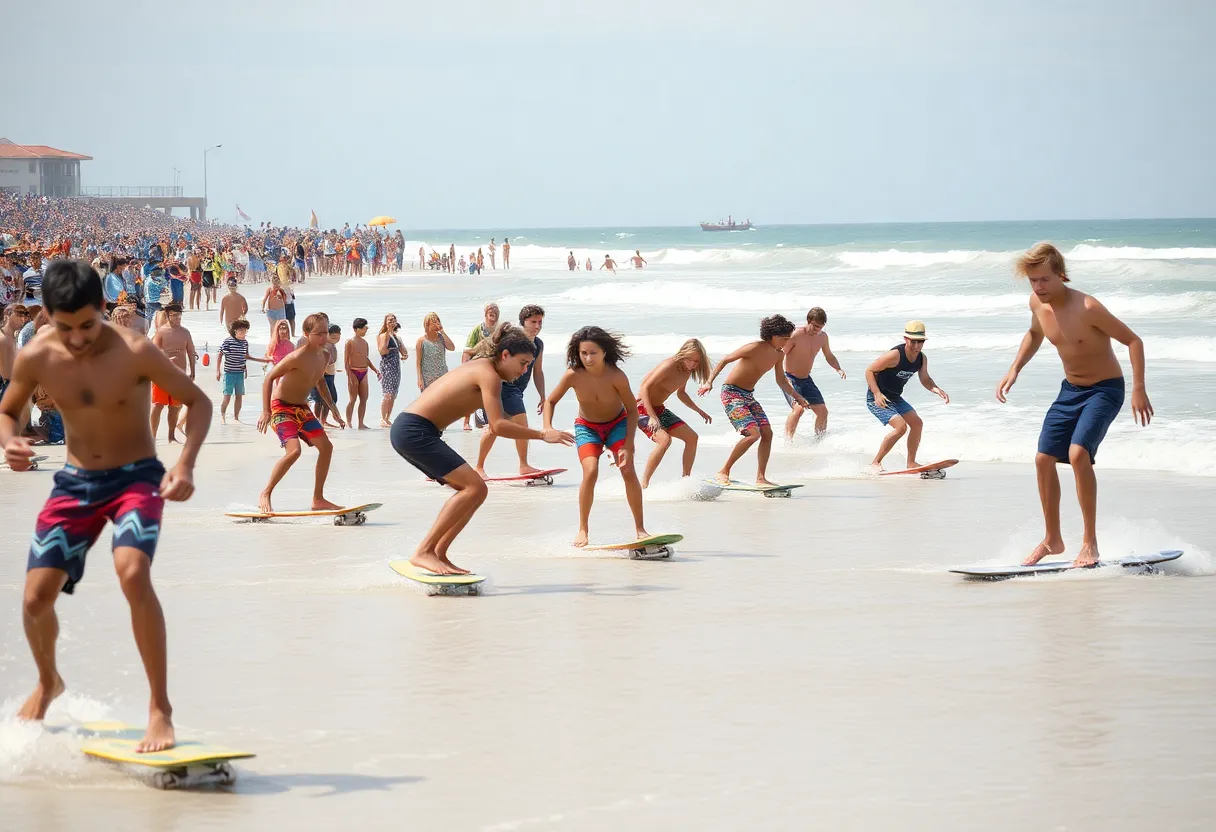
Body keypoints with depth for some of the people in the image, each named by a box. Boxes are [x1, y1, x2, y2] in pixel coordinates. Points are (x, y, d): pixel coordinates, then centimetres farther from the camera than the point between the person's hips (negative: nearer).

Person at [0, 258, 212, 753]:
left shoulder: (134, 352, -20)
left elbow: (198, 402, -10)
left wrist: (185, 465, -25)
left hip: (137, 477, -4)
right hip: (76, 482, 4)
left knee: (133, 573, -30)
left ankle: (160, 708, -21)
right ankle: (48, 683, 33)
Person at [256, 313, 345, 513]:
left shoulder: (324, 357, 1)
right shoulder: (298, 357, -24)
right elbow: (269, 378, -20)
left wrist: (333, 408, 16)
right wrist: (266, 412, -25)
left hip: (302, 408, 9)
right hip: (281, 407, -9)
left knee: (326, 446, 6)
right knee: (294, 450, -25)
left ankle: (318, 499, 16)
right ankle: (265, 495, -10)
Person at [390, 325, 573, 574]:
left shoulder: (477, 366, 20)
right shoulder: (489, 375, -10)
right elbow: (498, 426, -19)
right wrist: (542, 435, -17)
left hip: (406, 430, 10)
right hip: (415, 431, -10)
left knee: (475, 491, 10)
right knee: (474, 487, -17)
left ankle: (438, 554, 9)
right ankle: (423, 552, -17)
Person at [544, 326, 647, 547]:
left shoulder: (616, 376, -29)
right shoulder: (573, 375, -25)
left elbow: (632, 410, -16)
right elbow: (551, 401, -9)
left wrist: (628, 445, -22)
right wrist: (548, 428, -25)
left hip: (617, 424, 0)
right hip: (587, 427, 0)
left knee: (628, 471, -15)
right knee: (590, 472, -20)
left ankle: (640, 528, -1)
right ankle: (583, 529, -3)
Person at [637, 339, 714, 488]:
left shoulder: (687, 371, 3)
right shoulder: (669, 366, -24)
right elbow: (645, 388, -27)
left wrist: (699, 411, 20)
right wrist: (652, 417, -33)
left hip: (658, 409, 9)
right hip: (642, 408, -9)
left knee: (692, 437, 9)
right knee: (665, 440, -30)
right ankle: (644, 485, -25)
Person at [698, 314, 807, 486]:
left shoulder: (779, 355, 3)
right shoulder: (754, 348, -21)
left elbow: (781, 381, 19)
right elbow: (724, 361, -15)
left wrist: (797, 397, 11)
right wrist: (709, 382, -22)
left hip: (748, 395, 8)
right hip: (731, 393, -8)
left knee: (767, 433, -2)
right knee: (753, 433, -21)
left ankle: (761, 478, 5)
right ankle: (723, 472, -11)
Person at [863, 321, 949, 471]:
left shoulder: (922, 358, -3)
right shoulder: (895, 355, -26)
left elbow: (925, 379, 11)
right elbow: (869, 371, -19)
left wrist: (937, 390, -11)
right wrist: (877, 394, -30)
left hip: (895, 398, 8)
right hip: (877, 399, -8)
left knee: (917, 423, 2)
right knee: (901, 426, -22)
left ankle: (911, 462, 17)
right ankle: (876, 463, -11)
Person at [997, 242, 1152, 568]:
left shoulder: (1086, 308, -26)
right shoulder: (1037, 303, -5)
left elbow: (1133, 340, -21)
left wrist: (1138, 389, -27)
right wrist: (1014, 370, 9)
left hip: (1105, 389, -7)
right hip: (1070, 390, 8)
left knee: (1078, 453, -26)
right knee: (1044, 459, 4)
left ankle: (1090, 542, -16)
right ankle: (1052, 540, 21)